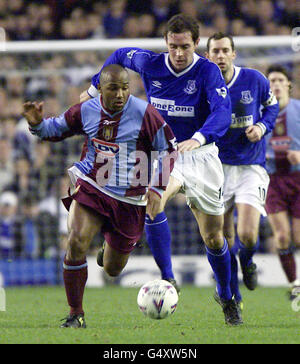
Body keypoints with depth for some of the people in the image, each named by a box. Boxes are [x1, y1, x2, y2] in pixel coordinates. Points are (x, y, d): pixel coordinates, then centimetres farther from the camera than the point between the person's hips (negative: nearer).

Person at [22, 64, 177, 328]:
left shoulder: (145, 114, -12)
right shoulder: (87, 111, -3)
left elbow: (169, 150, -3)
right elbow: (55, 129, 13)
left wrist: (157, 189, -11)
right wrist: (37, 123, -10)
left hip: (129, 200, -1)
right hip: (90, 187, 1)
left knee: (113, 270, 10)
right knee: (76, 243, -24)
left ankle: (112, 245, 51)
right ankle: (76, 315, -10)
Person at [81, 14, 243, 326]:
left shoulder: (208, 71, -16)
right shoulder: (149, 64, -7)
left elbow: (222, 112, -30)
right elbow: (120, 56, 15)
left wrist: (198, 139, -47)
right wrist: (94, 89, 21)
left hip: (199, 155, -1)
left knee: (213, 238, 5)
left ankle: (228, 300, 27)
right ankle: (167, 279, -26)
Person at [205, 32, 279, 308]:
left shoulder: (254, 79, -4)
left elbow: (272, 106, 13)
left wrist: (262, 126, -6)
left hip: (251, 168, -1)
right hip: (218, 168, 1)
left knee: (247, 235, -17)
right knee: (223, 240, 1)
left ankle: (247, 262, 20)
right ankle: (233, 300, 21)